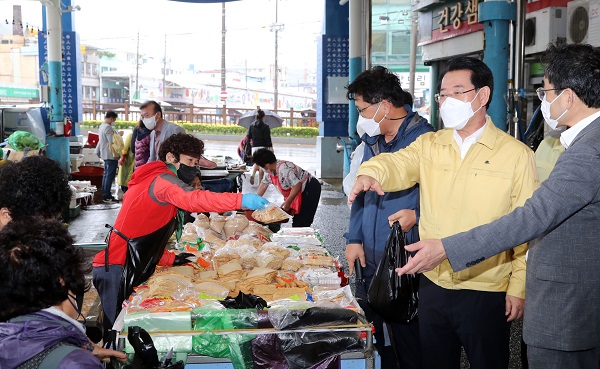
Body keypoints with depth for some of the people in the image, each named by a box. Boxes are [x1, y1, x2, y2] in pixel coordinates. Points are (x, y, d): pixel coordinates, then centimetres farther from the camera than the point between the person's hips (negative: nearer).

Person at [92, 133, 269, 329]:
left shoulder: (151, 180, 22)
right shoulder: (162, 180, -10)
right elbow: (193, 199, -32)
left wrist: (171, 259, 13)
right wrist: (241, 200, -40)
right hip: (117, 269, -11)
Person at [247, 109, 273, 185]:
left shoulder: (251, 126, 4)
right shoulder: (266, 126, -8)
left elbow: (248, 137, 5)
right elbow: (268, 138, -11)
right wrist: (270, 147, -8)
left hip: (254, 147, 4)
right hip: (263, 147, -4)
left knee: (256, 163, 18)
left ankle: (252, 174, -10)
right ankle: (260, 181, 5)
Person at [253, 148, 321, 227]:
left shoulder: (284, 169, -29)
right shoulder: (271, 170, 2)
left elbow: (297, 185, -31)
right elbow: (264, 184, 14)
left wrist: (287, 202, -25)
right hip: (301, 191, 10)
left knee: (302, 222, -12)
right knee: (296, 221, 10)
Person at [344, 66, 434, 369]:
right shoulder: (373, 140, 10)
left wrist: (416, 214, -26)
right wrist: (354, 238, 9)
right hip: (370, 262, 8)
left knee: (408, 341, 5)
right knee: (372, 340, 18)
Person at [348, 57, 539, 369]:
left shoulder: (516, 155, -4)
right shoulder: (429, 146, 7)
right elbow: (398, 164, -12)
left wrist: (519, 288, -7)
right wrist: (370, 173, -34)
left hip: (486, 293, -3)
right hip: (433, 285, 4)